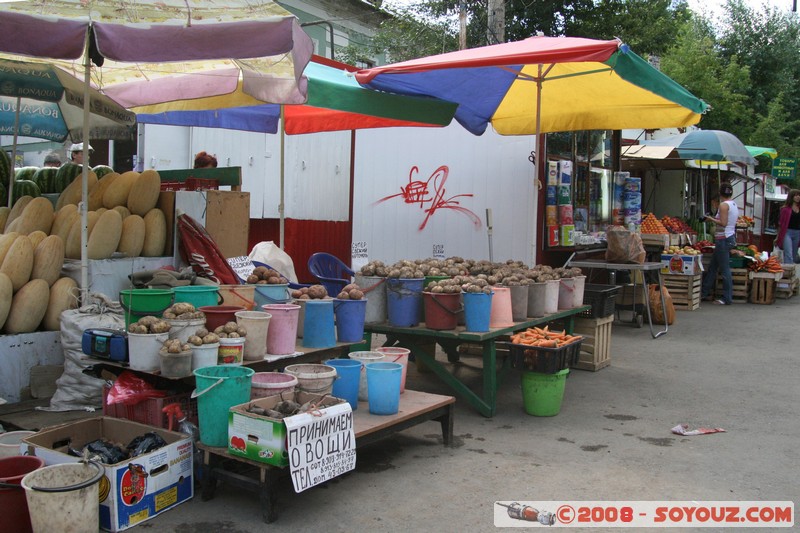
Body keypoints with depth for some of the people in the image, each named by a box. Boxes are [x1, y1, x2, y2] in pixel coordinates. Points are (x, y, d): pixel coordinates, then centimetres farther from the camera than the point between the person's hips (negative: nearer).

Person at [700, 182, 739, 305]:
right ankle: (705, 292, 23)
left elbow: (723, 223, -20)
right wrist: (714, 219, 14)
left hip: (723, 239, -10)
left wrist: (711, 219, -7)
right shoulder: (734, 205, 13)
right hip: (731, 237, 10)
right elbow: (729, 222, 13)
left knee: (724, 269, -4)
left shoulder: (724, 204, -14)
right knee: (712, 266, 16)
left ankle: (727, 298, 1)